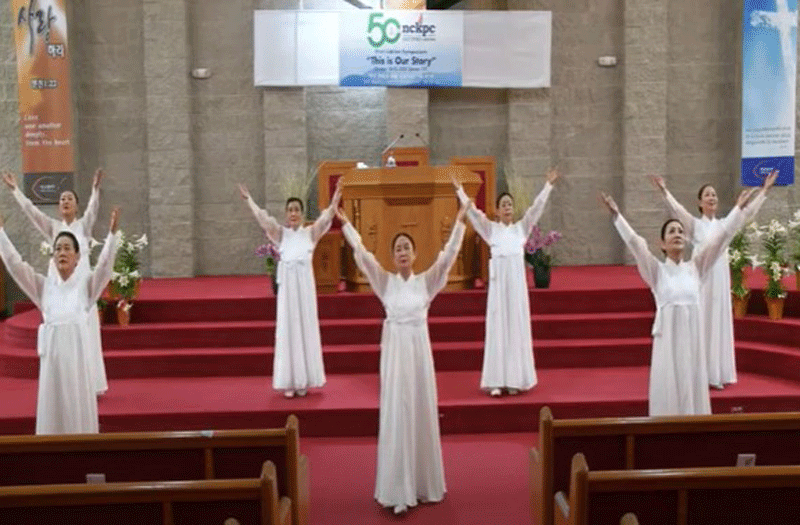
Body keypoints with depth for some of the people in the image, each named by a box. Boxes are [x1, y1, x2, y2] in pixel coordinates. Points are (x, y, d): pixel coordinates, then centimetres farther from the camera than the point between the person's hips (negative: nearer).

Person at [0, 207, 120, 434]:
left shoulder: (87, 283, 6)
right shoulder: (43, 285, 11)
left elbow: (104, 264, -10)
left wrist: (112, 233, -23)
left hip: (77, 350, -2)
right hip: (51, 351, 2)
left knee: (79, 408, 4)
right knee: (52, 409, 6)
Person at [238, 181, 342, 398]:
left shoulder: (311, 233, 4)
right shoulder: (280, 234, 6)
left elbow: (324, 219, -10)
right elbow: (263, 219, -5)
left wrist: (334, 202, -25)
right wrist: (248, 199, -15)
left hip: (305, 284, 0)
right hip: (287, 285, 0)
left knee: (306, 327, 4)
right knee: (288, 329, 3)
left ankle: (304, 381, 12)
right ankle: (290, 382, 8)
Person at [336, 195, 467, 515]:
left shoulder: (427, 281, 4)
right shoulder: (385, 282, 3)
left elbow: (448, 255, -4)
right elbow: (362, 255, -4)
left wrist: (459, 222, -11)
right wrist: (345, 224, -10)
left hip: (420, 350, 1)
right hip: (394, 351, -1)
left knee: (422, 414, 8)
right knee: (396, 415, -1)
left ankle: (424, 484, 21)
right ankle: (399, 489, 5)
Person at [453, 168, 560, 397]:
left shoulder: (522, 227, 12)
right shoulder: (490, 228, 8)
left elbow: (537, 207, 6)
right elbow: (472, 211, 2)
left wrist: (548, 185, 1)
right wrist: (459, 190, -3)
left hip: (518, 281, 2)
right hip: (499, 281, -2)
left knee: (517, 328, 3)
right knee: (497, 329, 0)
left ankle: (515, 379, 9)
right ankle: (497, 380, 1)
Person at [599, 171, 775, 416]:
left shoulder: (696, 268, 7)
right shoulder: (656, 270, 0)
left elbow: (721, 236, 2)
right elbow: (634, 241, -12)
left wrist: (740, 207, -4)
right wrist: (616, 215, -22)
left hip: (693, 340, 3)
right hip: (668, 341, -3)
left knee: (694, 395, 8)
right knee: (669, 398, 2)